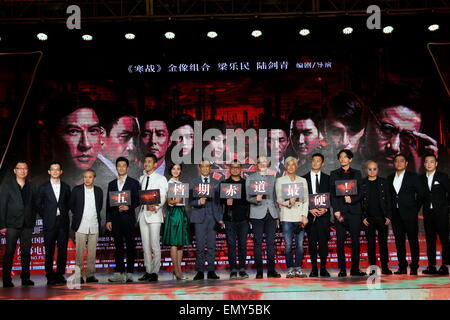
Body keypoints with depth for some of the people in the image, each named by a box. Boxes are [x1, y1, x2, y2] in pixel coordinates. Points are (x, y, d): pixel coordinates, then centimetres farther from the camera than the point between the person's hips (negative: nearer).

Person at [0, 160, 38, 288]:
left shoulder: (32, 186, 10)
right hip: (12, 224, -3)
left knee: (26, 252, 6)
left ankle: (25, 278, 13)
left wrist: (33, 223, 5)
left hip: (27, 225, 3)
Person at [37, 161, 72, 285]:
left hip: (63, 223, 2)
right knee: (49, 251, 0)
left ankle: (60, 275, 9)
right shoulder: (43, 187, 4)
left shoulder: (66, 187, 10)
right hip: (49, 223, -2)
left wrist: (63, 214, 7)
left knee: (63, 250, 1)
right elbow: (39, 205, 7)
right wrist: (46, 218, 4)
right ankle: (50, 276, 7)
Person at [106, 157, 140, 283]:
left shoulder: (134, 183, 5)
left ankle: (129, 273, 5)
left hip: (128, 218, -3)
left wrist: (129, 207, -16)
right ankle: (119, 273, 8)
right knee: (118, 246, 4)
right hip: (115, 219, 3)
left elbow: (138, 200, 1)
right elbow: (108, 203, 12)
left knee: (130, 246, -1)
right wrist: (108, 220, 4)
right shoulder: (111, 184, 15)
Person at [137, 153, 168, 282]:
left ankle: (155, 272, -1)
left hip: (154, 213, -5)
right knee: (145, 245, 8)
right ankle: (148, 271, 14)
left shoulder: (161, 179, 1)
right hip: (143, 213, 5)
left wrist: (155, 206, -25)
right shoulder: (141, 178, 17)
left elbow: (163, 197, -10)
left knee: (155, 244, -7)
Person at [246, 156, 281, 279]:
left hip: (271, 213, 3)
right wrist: (256, 199, -20)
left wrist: (277, 215, 13)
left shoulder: (272, 178, 18)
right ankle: (259, 272, 1)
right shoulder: (250, 178, 8)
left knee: (271, 242, 2)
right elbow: (248, 197, 2)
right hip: (257, 214, -3)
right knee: (258, 243, -3)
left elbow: (275, 197, 17)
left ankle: (271, 270, 7)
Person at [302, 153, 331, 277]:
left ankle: (323, 269, 7)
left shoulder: (327, 178, 9)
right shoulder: (304, 178, 8)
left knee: (324, 242, -2)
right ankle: (314, 269, 9)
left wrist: (325, 209, -9)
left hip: (324, 214, 0)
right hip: (310, 215, 0)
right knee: (312, 243, 2)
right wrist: (310, 209, -8)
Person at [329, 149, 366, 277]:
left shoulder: (357, 173, 13)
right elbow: (332, 194, 4)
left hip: (354, 210, 1)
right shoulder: (334, 174, 11)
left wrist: (352, 199, -11)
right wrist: (336, 211, -7)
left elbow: (360, 193, 9)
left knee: (355, 241, 0)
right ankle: (342, 269, 2)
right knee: (340, 241, -3)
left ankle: (355, 269, 7)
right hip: (340, 211, -1)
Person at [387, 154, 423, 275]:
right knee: (399, 241, 5)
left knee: (413, 240, -1)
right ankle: (402, 267, 12)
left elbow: (420, 194, 2)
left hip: (409, 214, -4)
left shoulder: (413, 177, 2)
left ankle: (414, 267, 5)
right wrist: (390, 211, 5)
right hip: (396, 214, 4)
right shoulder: (390, 178, 12)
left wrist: (415, 209, 0)